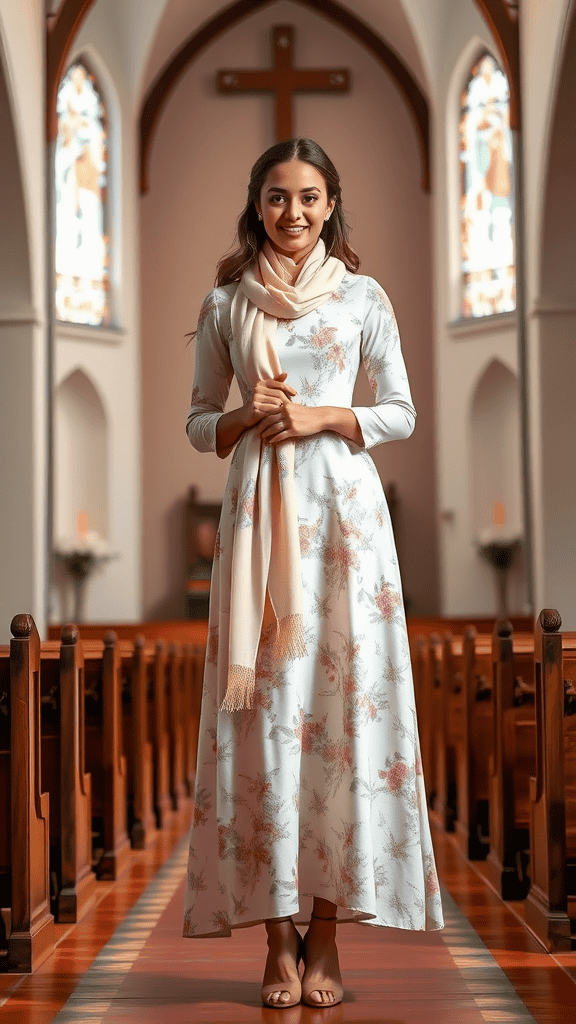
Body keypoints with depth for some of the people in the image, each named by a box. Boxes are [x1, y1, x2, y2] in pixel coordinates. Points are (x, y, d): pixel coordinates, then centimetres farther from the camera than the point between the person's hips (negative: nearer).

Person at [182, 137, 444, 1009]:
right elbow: (198, 422, 13)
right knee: (263, 705, -4)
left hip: (344, 503, 0)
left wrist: (325, 417, -8)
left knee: (345, 698, -5)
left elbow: (402, 413, 7)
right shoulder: (225, 304, 11)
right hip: (258, 505, 1)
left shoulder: (364, 297, 8)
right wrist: (244, 419, -7)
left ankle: (326, 934, 1)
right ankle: (279, 937, 2)